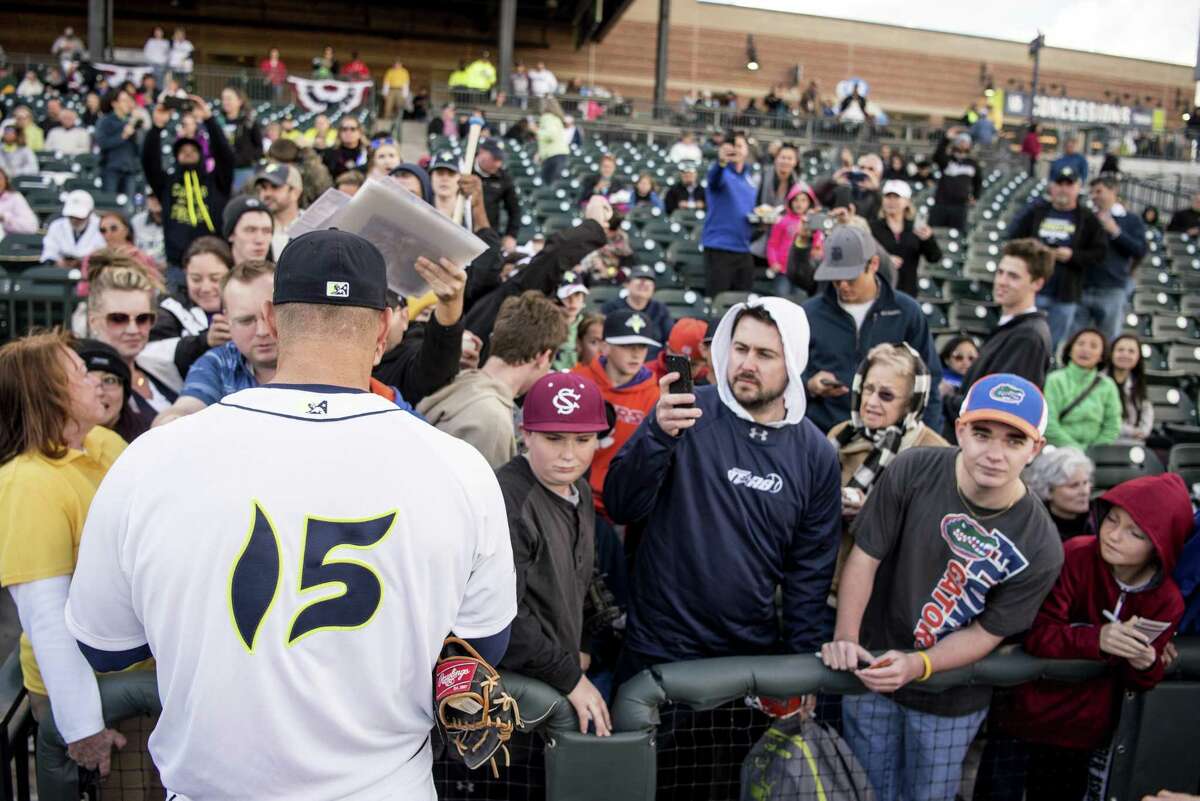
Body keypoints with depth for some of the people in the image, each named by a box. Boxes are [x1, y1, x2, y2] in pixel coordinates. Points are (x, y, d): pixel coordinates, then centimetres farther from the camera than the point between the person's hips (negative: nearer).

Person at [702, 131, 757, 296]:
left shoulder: (749, 177, 14)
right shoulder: (723, 172, -6)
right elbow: (713, 179, -32)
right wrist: (721, 161, -54)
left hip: (744, 247, 7)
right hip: (719, 246, -7)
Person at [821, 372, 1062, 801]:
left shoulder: (1039, 547, -18)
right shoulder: (912, 471, -18)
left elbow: (988, 632, -11)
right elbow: (864, 557, -13)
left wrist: (916, 665, -26)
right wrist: (845, 637, -23)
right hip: (871, 668, 1)